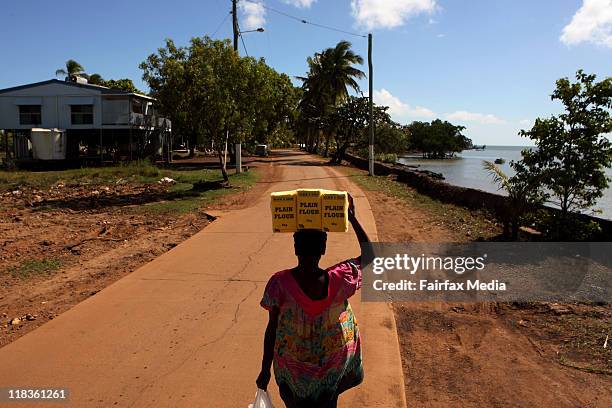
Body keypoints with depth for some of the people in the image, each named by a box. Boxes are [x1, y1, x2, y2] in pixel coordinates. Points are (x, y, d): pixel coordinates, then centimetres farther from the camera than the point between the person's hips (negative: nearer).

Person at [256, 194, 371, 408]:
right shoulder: (339, 280, -27)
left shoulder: (279, 284, -28)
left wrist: (265, 370, -3)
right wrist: (352, 218, -9)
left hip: (293, 364, 0)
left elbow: (272, 329, -17)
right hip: (332, 365, 1)